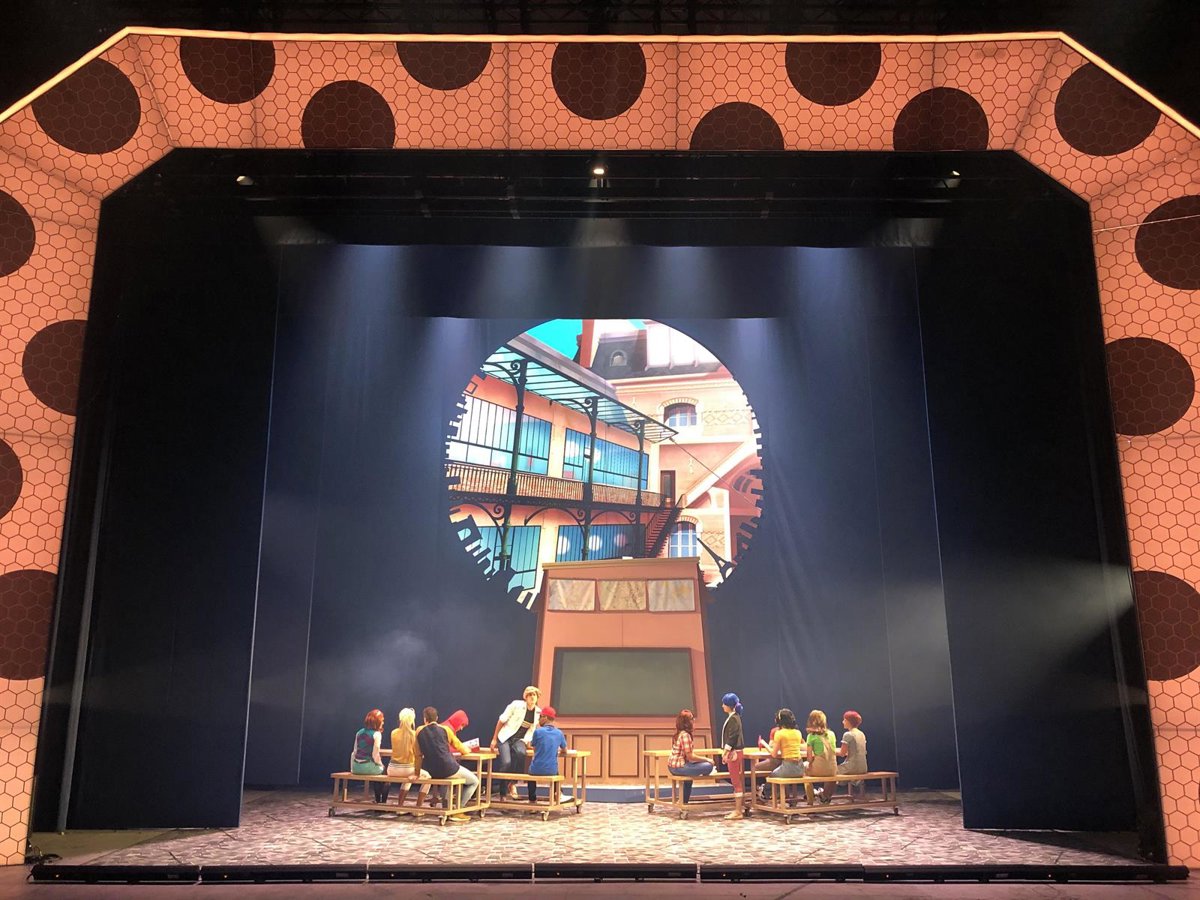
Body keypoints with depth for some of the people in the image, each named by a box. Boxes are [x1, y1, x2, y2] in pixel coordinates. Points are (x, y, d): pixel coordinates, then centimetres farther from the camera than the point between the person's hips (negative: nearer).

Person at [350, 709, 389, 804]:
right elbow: (375, 755, -16)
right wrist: (380, 764, 3)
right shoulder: (377, 734, -11)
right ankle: (383, 803, 23)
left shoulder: (359, 732, 8)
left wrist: (352, 767, 20)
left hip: (356, 768, 6)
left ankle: (378, 801, 37)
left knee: (377, 770, 32)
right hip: (368, 767, -6)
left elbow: (354, 752, 10)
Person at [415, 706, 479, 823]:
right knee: (475, 781, 15)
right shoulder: (445, 729, 2)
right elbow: (462, 749, 12)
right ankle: (457, 811, 6)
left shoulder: (419, 731, 6)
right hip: (448, 768, -4)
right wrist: (467, 750, 35)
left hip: (432, 772, 5)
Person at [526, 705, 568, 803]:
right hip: (552, 771, 2)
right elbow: (564, 751, 13)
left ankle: (532, 799, 38)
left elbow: (534, 748, 6)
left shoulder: (538, 731, -10)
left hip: (537, 770, -2)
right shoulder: (559, 733, -1)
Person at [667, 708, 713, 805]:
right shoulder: (685, 735, -18)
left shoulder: (679, 733, 11)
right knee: (708, 766, -12)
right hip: (679, 767, -10)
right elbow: (690, 757, -18)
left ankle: (684, 801, 39)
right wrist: (707, 759, -8)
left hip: (674, 766, 10)